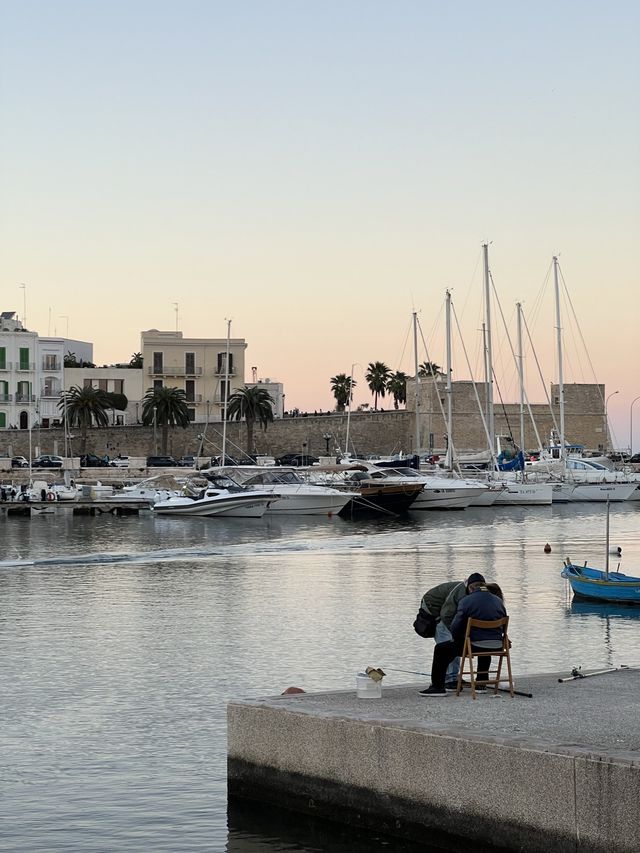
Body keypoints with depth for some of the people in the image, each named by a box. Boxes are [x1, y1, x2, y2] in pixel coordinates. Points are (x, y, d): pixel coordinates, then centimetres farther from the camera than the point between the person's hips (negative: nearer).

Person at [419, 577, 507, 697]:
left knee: (441, 649, 12)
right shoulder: (498, 601, 8)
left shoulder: (466, 601, -7)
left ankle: (438, 686, 10)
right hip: (496, 645, 5)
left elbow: (455, 628, -9)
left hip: (474, 645, -5)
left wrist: (457, 639, 12)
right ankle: (482, 682, 43)